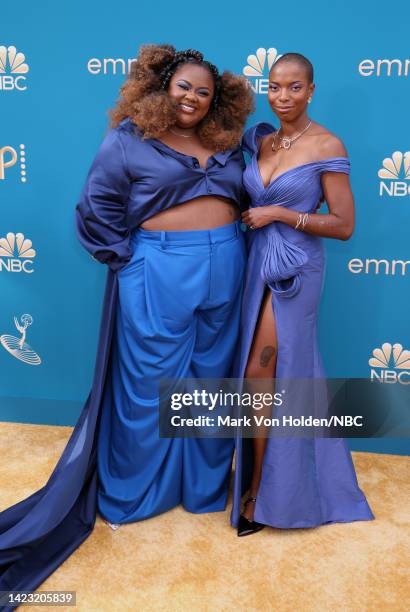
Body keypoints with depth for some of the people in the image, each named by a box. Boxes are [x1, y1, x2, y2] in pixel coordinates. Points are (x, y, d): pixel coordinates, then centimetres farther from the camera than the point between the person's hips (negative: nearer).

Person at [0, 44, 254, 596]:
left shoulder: (227, 144, 12)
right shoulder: (129, 139, -1)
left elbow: (246, 196, 21)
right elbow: (99, 206, -2)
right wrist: (127, 260, -4)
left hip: (223, 271, 5)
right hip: (157, 273, -5)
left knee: (211, 378, 14)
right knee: (149, 384, 5)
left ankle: (205, 483, 34)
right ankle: (134, 492, 26)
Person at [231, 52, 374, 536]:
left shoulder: (327, 146, -9)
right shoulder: (262, 139, 8)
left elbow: (344, 226, -10)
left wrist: (280, 214, -15)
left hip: (295, 269, -5)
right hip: (257, 264, 6)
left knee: (260, 375, -4)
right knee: (271, 376, 15)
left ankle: (262, 490, 15)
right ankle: (263, 471, 35)